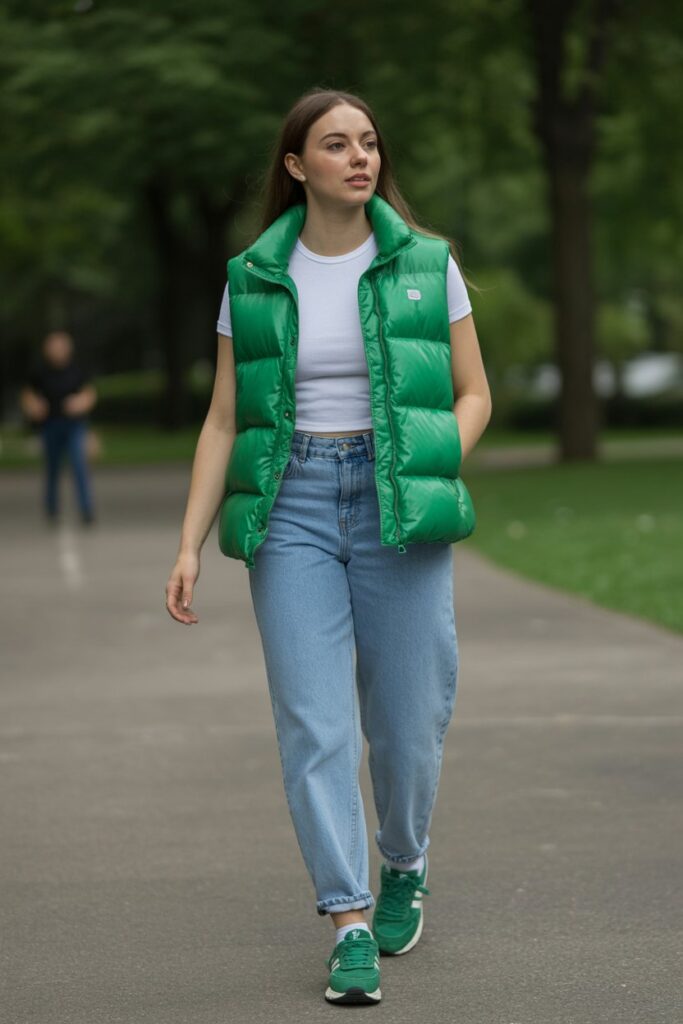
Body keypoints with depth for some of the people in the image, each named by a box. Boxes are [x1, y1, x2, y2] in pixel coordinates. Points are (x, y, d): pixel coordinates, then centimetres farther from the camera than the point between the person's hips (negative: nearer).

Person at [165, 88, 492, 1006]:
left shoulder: (426, 264, 4)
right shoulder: (255, 278, 6)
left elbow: (474, 394, 9)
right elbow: (224, 422, 7)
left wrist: (433, 478, -9)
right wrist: (190, 547, -2)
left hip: (399, 511, 0)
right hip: (292, 507, 0)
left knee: (408, 720, 3)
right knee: (315, 724, -8)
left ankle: (404, 869, 32)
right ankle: (351, 928, -2)